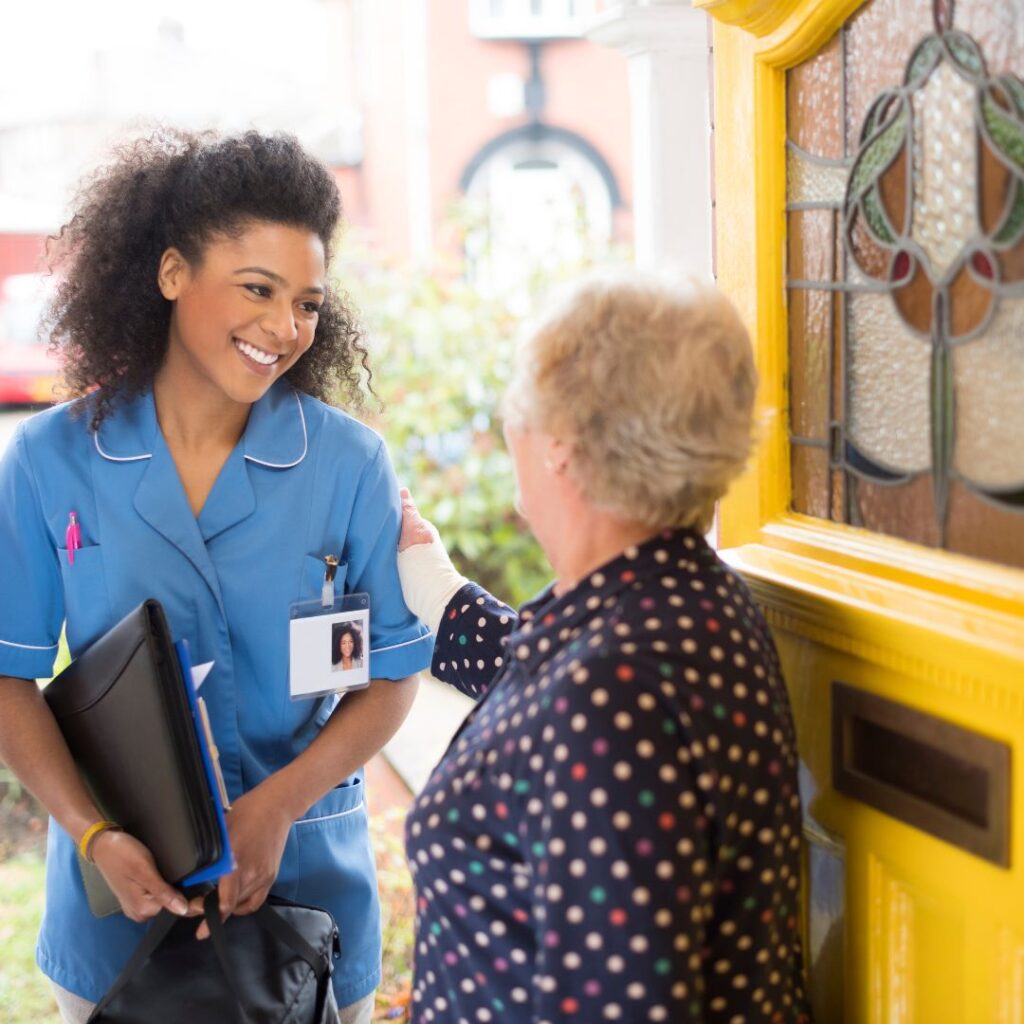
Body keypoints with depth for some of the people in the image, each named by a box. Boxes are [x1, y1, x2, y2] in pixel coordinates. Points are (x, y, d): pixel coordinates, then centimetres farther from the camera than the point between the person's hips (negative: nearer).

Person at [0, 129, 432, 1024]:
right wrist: (94, 833, -17)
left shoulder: (349, 464, -8)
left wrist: (276, 805, -18)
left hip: (308, 883, 0)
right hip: (118, 892, 0)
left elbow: (393, 676, -4)